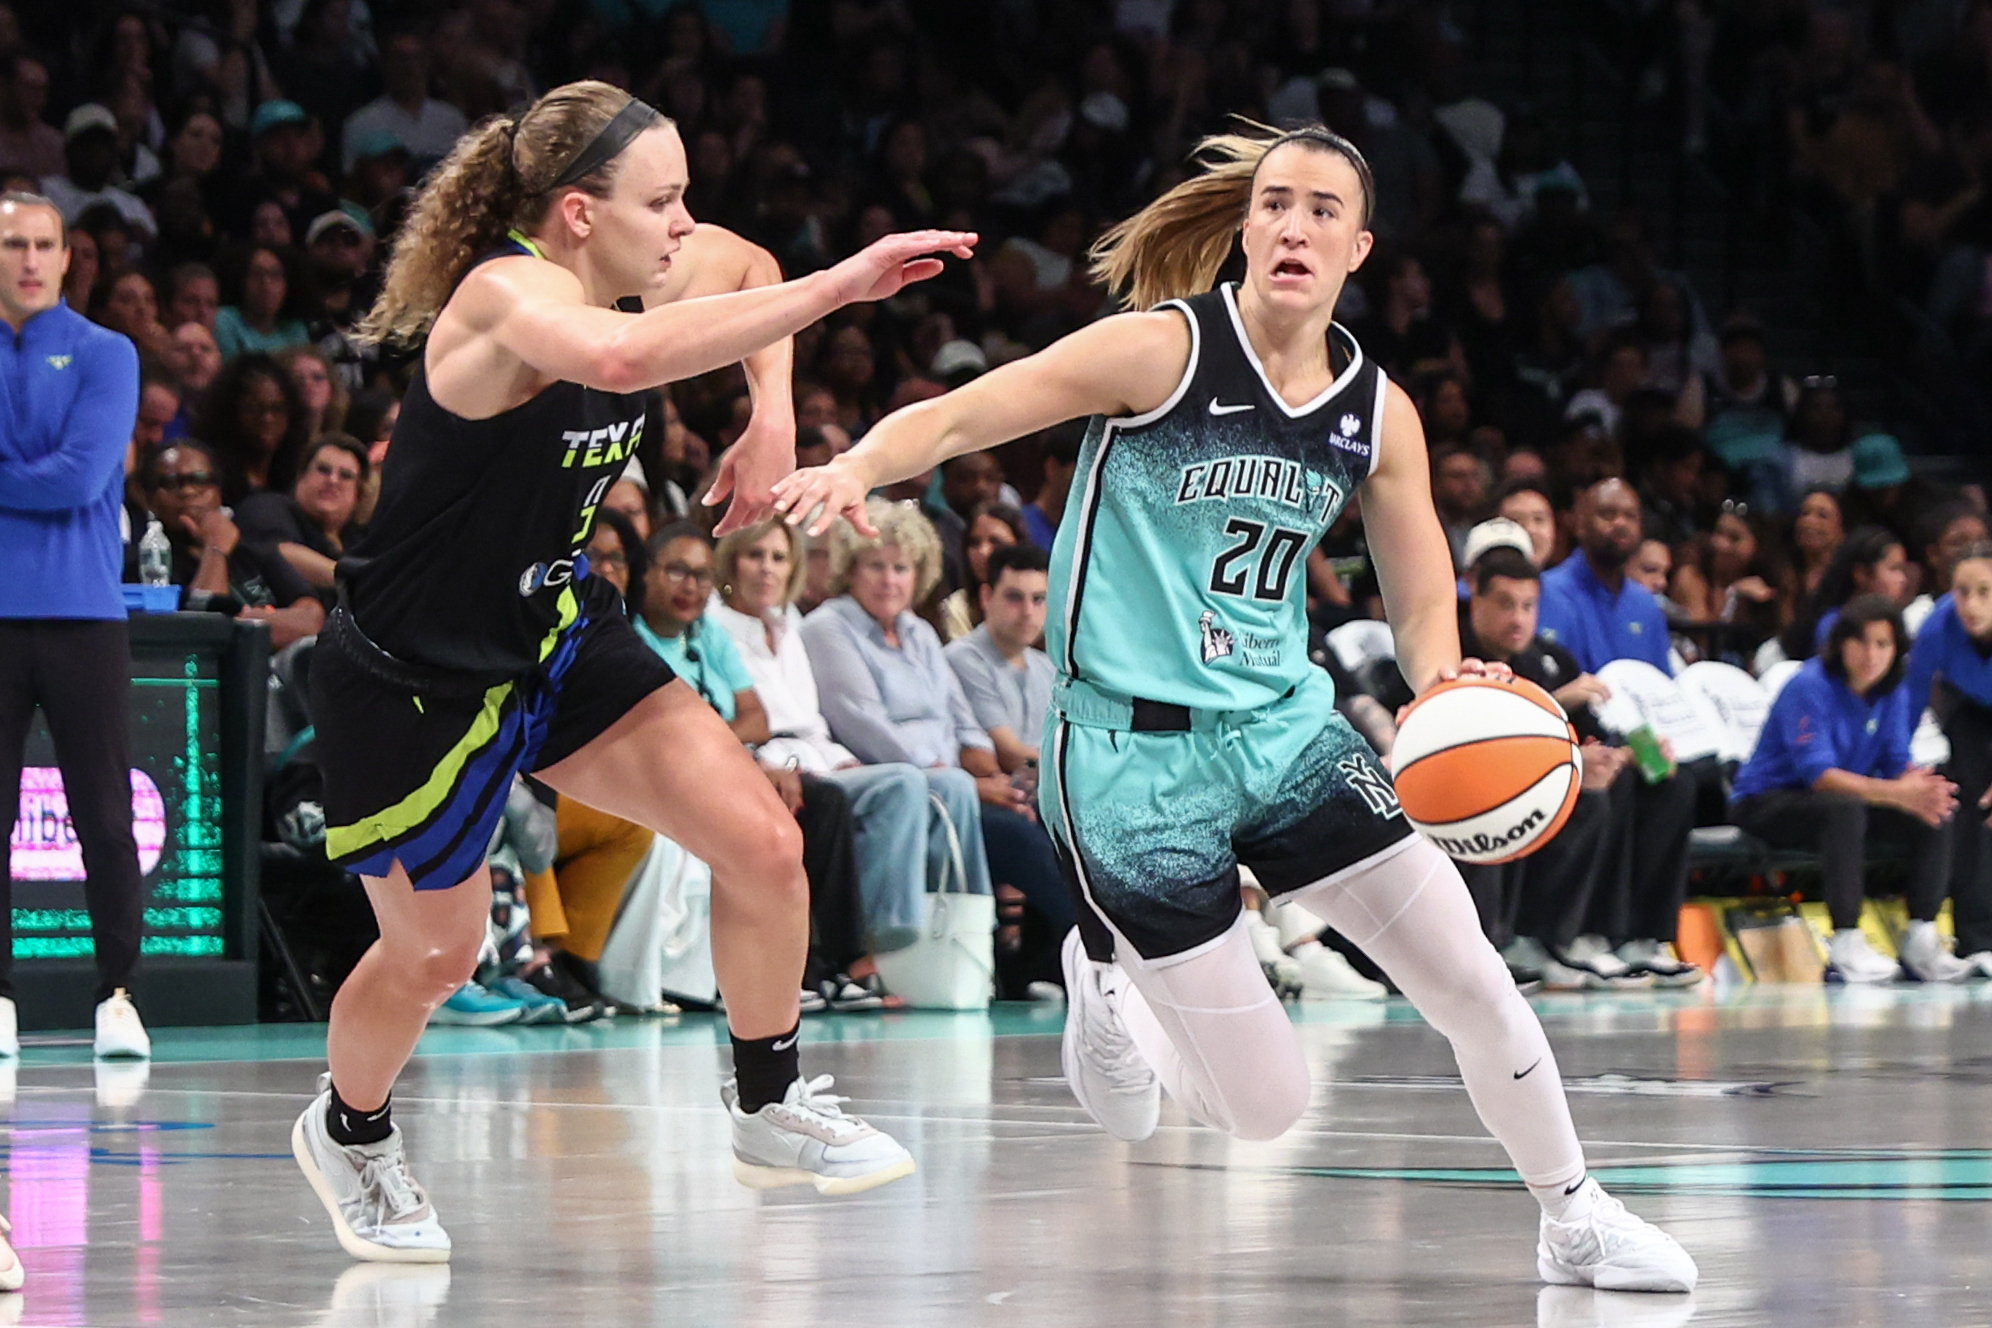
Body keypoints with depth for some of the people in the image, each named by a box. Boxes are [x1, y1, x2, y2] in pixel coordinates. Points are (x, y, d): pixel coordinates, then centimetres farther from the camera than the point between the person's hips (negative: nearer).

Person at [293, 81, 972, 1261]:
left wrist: (772, 415, 0)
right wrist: (840, 285, -54)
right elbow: (617, 358, -54)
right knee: (433, 954, 11)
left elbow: (748, 271, 18)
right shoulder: (507, 294, -30)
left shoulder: (657, 276, -7)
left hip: (560, 634, 7)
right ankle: (350, 1134, 41)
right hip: (415, 677, -7)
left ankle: (772, 1112, 13)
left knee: (763, 844, -7)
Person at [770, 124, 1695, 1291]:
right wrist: (857, 469, -34)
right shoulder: (1163, 350, -11)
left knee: (1471, 977, -4)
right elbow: (953, 419, -13)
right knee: (1269, 1106, -6)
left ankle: (1576, 1220, 20)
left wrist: (1445, 684, -13)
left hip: (1283, 726, 5)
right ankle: (1107, 983, 27)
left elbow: (1426, 608, 10)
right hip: (1132, 749, -5)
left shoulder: (1379, 414, 3)